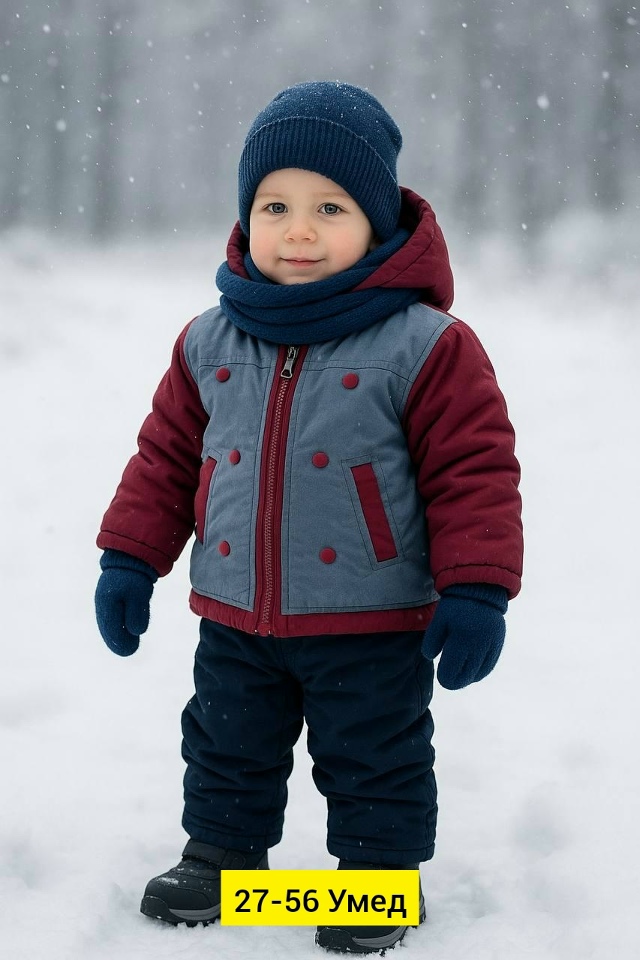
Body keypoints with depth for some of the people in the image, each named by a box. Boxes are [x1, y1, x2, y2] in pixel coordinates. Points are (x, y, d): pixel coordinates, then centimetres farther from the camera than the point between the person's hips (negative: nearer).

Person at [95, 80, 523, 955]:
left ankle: (378, 868, 28)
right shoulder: (210, 342, 0)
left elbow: (475, 469, -12)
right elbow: (168, 454, 10)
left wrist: (475, 591, -15)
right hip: (235, 618, 4)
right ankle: (223, 851, 40)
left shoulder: (424, 345, -14)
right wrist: (130, 559, 8)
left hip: (372, 625, -4)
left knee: (375, 760, 10)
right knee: (226, 751, 20)